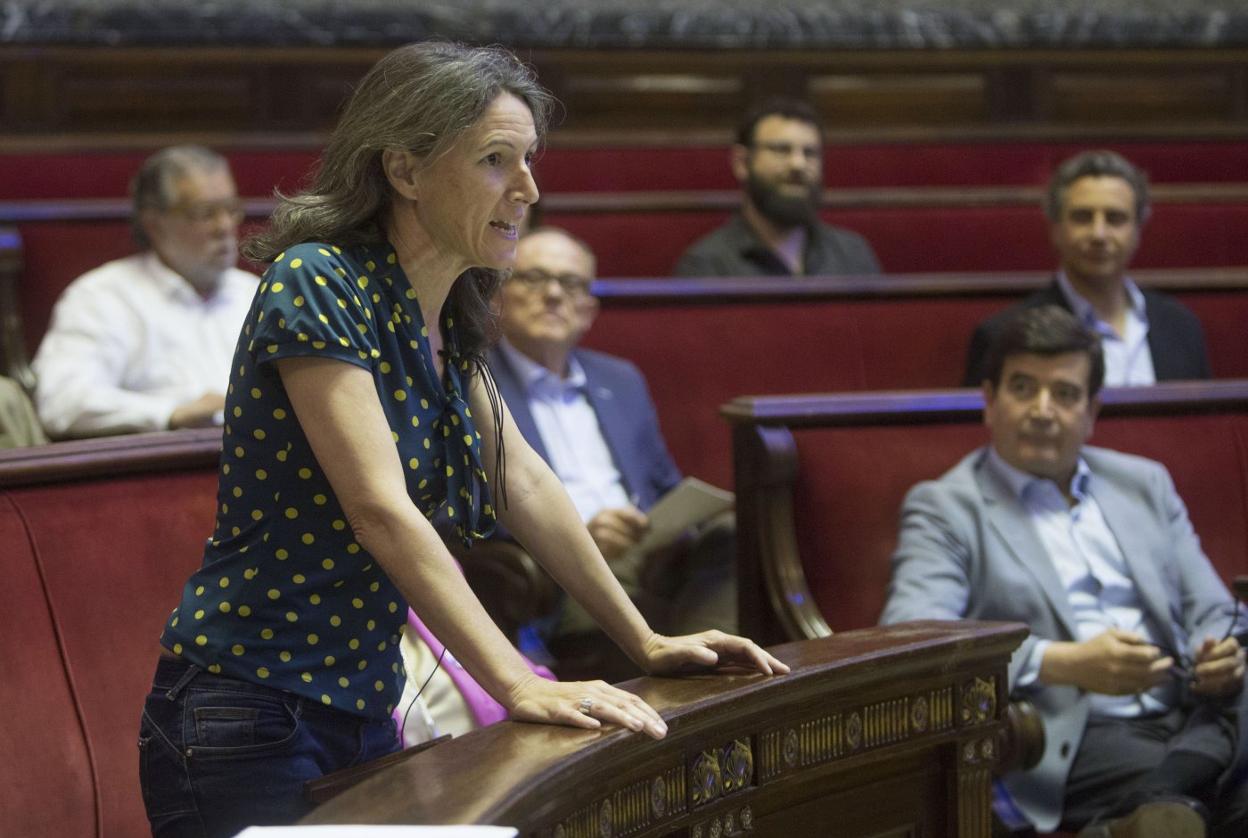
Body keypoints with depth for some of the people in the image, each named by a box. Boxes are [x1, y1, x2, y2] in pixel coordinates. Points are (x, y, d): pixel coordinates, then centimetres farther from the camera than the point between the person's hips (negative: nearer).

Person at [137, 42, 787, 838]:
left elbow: (524, 484, 14)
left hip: (365, 712, 8)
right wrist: (520, 687, -32)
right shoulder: (314, 284, -18)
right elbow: (382, 511, -26)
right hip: (252, 723, -8)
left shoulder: (446, 316, 7)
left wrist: (647, 644, 12)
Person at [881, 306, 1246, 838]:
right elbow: (908, 634, -9)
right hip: (1076, 741, -5)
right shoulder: (944, 508, 7)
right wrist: (1068, 664, -19)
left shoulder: (1144, 484, 25)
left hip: (1191, 719, 5)